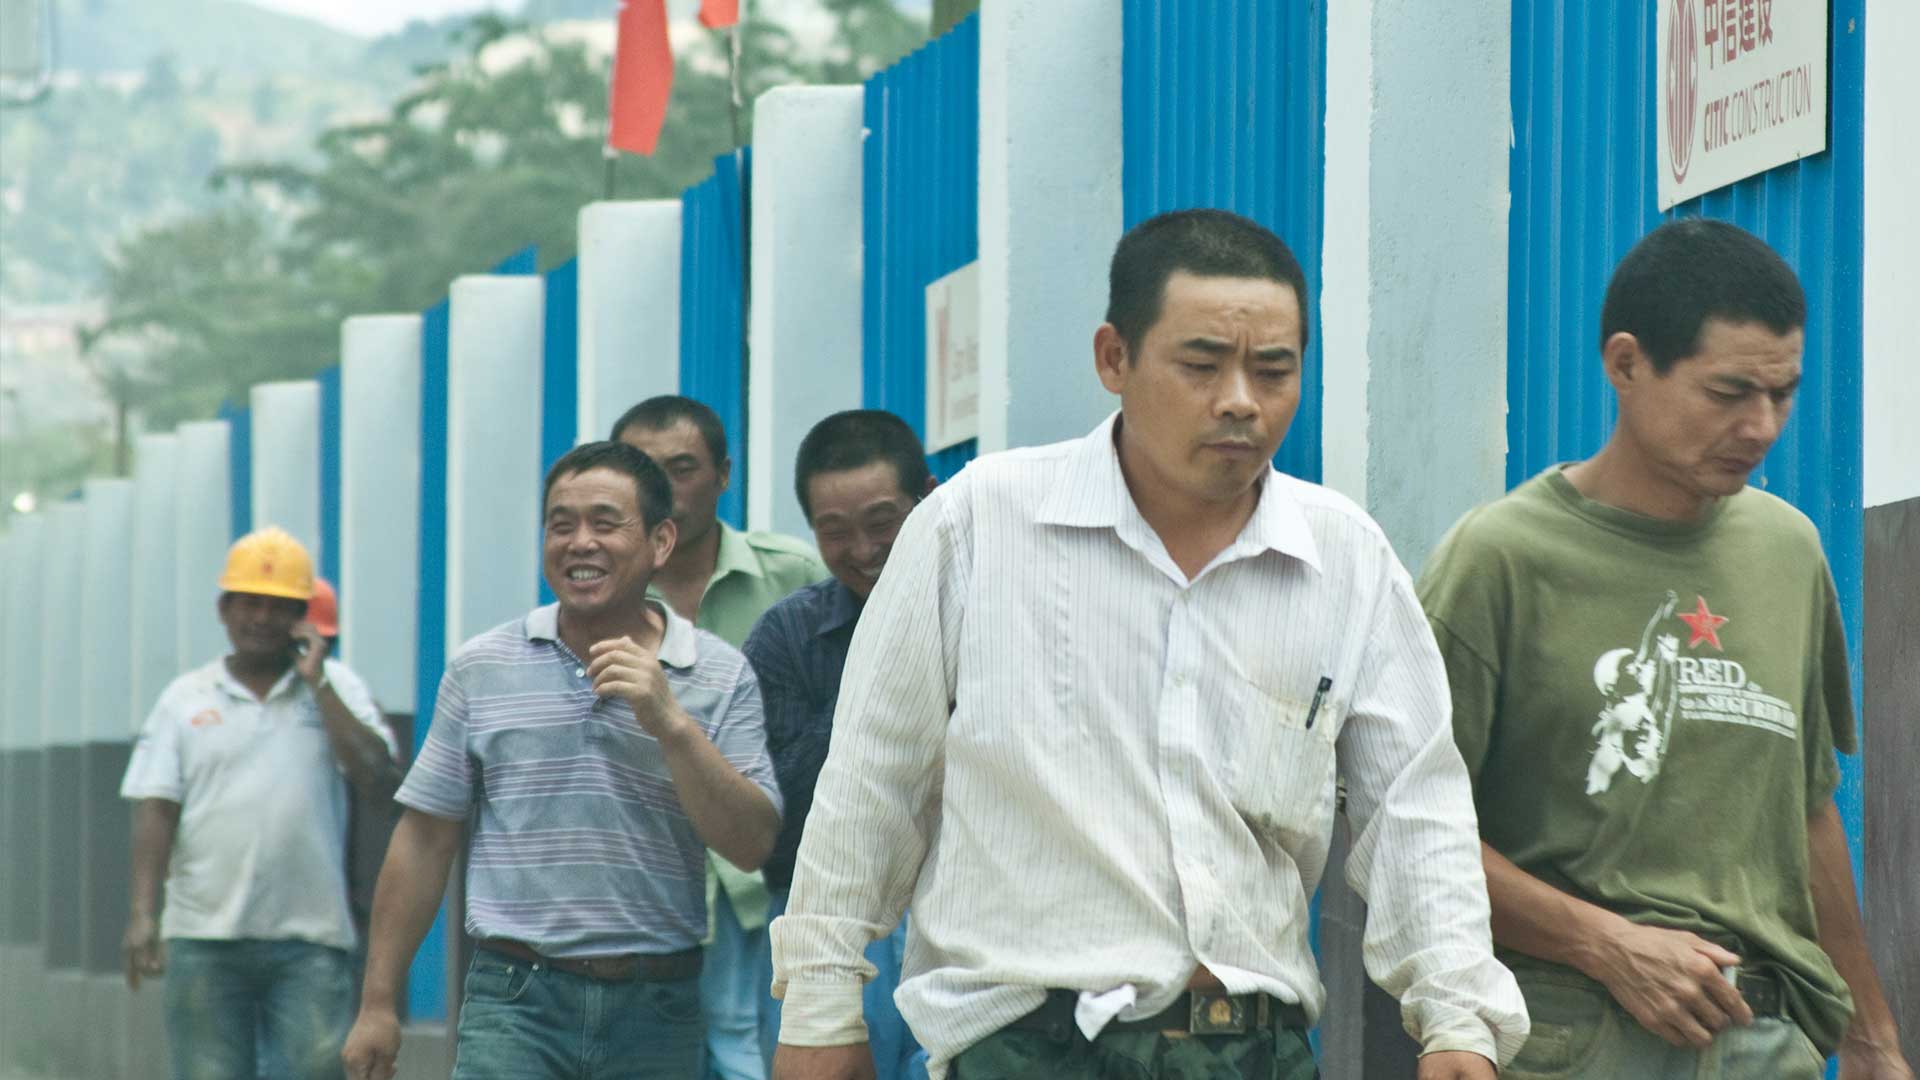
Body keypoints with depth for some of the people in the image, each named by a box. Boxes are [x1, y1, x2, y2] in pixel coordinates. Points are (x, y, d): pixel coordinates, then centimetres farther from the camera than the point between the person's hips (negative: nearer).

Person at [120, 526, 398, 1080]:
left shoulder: (336, 688, 10)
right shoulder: (185, 698, 10)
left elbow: (371, 768, -6)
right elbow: (155, 809, 4)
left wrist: (317, 682, -5)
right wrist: (142, 911, -7)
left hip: (310, 935, 0)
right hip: (204, 935, 1)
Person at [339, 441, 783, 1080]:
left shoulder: (723, 678, 5)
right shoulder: (482, 668, 6)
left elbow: (752, 845, -4)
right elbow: (424, 840, 9)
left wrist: (672, 724, -15)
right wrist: (378, 1003, 7)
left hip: (656, 1011, 1)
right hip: (515, 1003, -1)